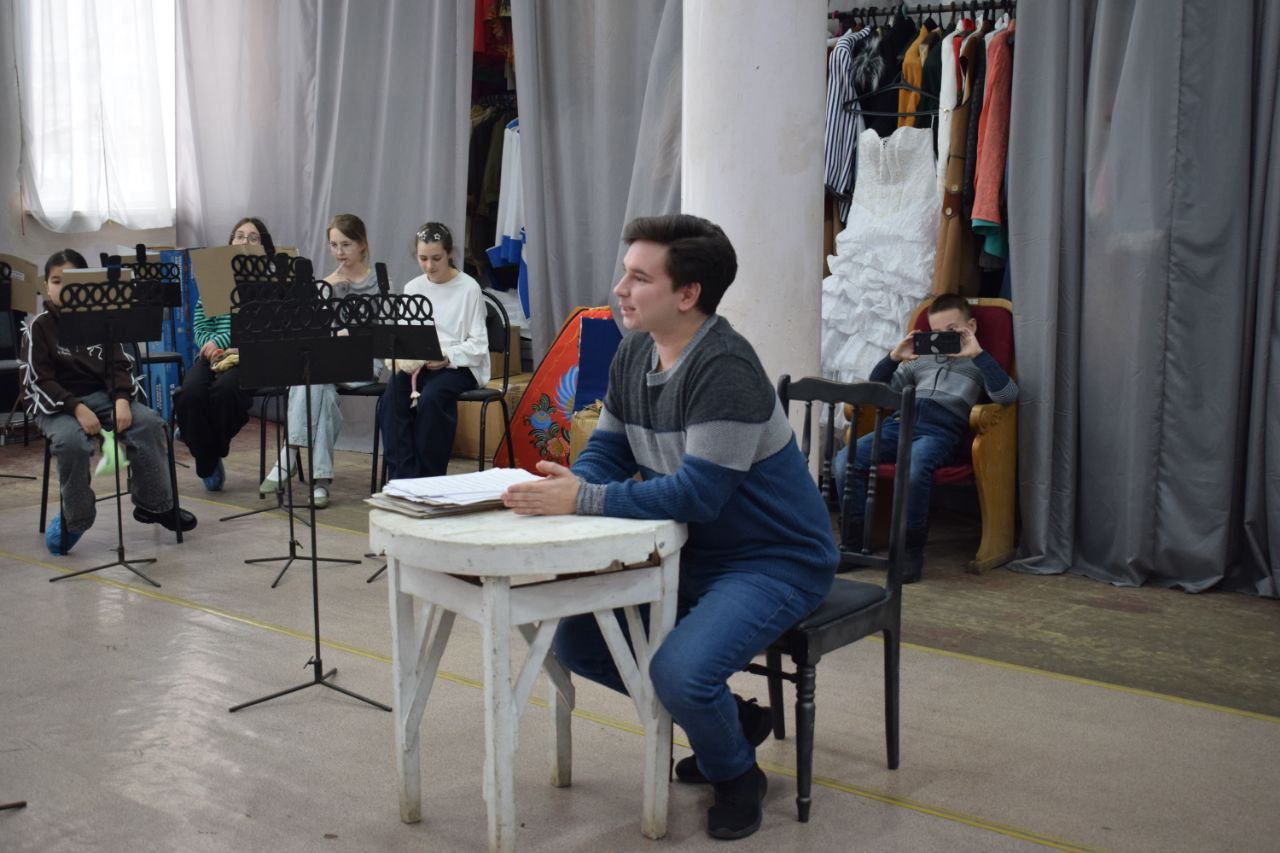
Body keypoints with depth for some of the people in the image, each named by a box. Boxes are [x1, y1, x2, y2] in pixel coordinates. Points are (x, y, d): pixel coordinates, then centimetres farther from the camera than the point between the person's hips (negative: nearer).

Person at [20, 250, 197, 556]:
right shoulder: (39, 327, -3)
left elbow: (120, 365, 6)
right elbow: (38, 380, -9)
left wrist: (121, 399, -15)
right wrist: (77, 408, -23)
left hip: (102, 396, 3)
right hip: (57, 405, -3)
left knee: (149, 423, -22)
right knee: (72, 442, -35)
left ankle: (154, 504, -8)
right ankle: (76, 518, -13)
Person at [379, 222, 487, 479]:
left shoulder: (468, 288, -1)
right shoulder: (412, 288, 14)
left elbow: (478, 344, -4)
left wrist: (447, 357, -22)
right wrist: (401, 358, -11)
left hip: (459, 365, -4)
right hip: (416, 364, 4)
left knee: (430, 397, -35)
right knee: (392, 398, -28)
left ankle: (429, 477, -21)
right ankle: (402, 478, -28)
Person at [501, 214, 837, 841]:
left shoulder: (725, 371, -26)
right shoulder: (633, 354, 2)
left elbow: (698, 495, -29)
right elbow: (607, 453, 6)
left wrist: (583, 500, -30)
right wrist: (561, 488, -16)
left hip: (776, 560, -9)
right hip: (691, 553, 9)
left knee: (679, 671, -30)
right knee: (578, 640, 5)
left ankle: (736, 774, 6)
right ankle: (729, 718, 20)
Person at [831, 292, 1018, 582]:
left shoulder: (977, 364, 22)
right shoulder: (920, 360, 33)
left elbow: (1007, 395, 0)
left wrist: (978, 353, -3)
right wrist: (893, 358, 15)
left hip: (942, 429, -4)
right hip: (900, 422, 5)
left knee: (913, 469, -39)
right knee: (844, 460, -21)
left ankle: (912, 550, -22)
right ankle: (855, 541, -12)